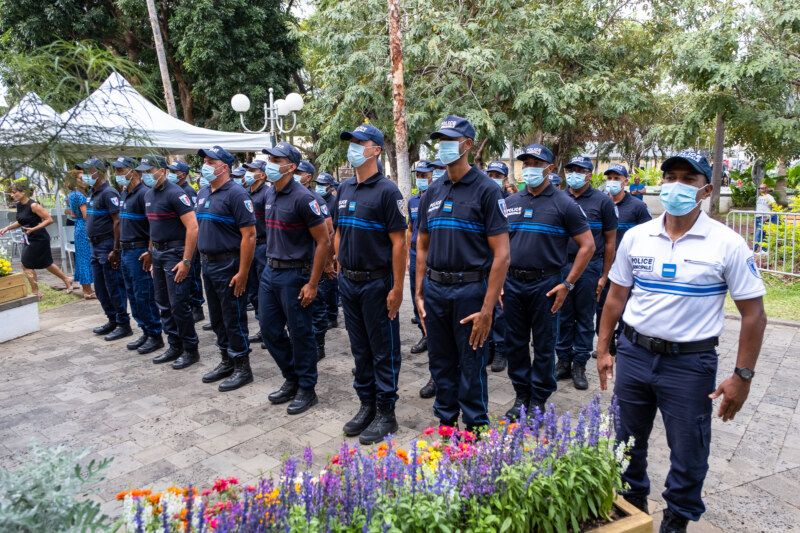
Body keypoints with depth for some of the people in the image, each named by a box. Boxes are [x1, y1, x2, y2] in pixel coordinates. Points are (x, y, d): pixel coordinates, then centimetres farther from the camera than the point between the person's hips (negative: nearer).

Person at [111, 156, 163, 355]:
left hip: (139, 252, -10)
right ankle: (145, 332, 23)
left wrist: (149, 252, -23)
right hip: (125, 251, 10)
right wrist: (120, 249, 19)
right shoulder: (124, 194, 15)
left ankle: (155, 336, 6)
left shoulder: (143, 193, -14)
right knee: (132, 296, 14)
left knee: (144, 296, -5)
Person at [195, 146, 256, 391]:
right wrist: (203, 259, 13)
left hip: (229, 265, -9)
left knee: (234, 318, 0)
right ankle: (227, 362, 31)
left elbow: (249, 235, -19)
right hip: (208, 264, 9)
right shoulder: (202, 194, 13)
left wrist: (243, 273, -22)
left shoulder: (236, 194, -14)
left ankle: (242, 368, 12)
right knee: (217, 318, 16)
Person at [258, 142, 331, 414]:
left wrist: (312, 284, -18)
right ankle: (291, 379, 32)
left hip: (294, 274, -8)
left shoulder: (303, 197, -16)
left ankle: (307, 389, 19)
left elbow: (324, 241, -17)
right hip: (270, 271, 8)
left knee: (300, 334, 3)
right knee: (269, 330, 13)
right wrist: (271, 264, 16)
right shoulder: (269, 194, 9)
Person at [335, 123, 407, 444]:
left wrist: (397, 289, -17)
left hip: (377, 283, -7)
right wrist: (340, 271, 12)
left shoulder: (387, 191, -11)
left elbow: (399, 243, -14)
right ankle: (366, 404, 29)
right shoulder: (344, 189, 10)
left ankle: (386, 413, 17)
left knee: (384, 351, 4)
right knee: (359, 349, 16)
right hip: (348, 282, 7)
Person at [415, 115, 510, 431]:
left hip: (470, 289, -5)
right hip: (434, 289, 5)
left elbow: (501, 255, -12)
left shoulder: (486, 190, -7)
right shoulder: (433, 192, 10)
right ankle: (445, 423, 33)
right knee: (441, 364, 15)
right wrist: (419, 294, 8)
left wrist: (487, 309, -17)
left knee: (471, 367, 6)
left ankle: (475, 430, 24)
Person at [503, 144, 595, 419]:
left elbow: (587, 246, -4)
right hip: (512, 283, 4)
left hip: (545, 284, -4)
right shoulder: (510, 203, 9)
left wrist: (567, 284, -9)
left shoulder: (564, 204, -3)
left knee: (544, 345, 6)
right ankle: (521, 395, 26)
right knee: (515, 343, 11)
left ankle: (538, 399, 21)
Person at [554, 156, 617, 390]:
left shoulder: (602, 201, 0)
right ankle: (563, 361, 20)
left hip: (589, 268, -2)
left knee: (585, 319, 6)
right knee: (563, 317, 8)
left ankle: (579, 365, 16)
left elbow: (609, 241, 1)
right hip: (561, 267, 2)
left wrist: (604, 276, -3)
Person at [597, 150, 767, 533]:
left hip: (690, 362, -3)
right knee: (627, 441, 16)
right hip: (633, 353, 3)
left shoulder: (728, 244, -8)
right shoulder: (636, 236, 1)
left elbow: (753, 314, -6)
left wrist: (742, 376, -9)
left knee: (688, 452, 11)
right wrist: (603, 350, 6)